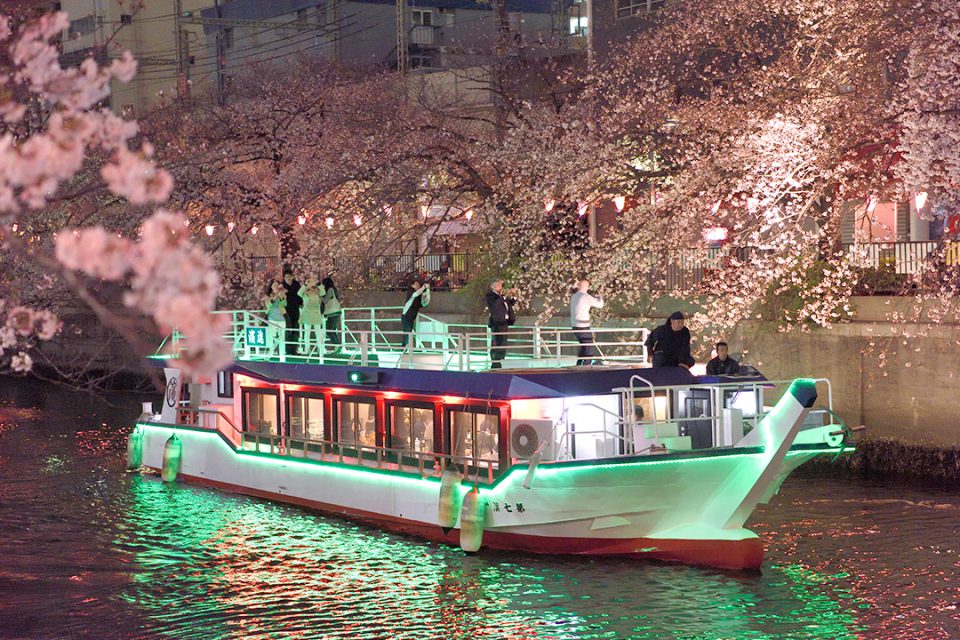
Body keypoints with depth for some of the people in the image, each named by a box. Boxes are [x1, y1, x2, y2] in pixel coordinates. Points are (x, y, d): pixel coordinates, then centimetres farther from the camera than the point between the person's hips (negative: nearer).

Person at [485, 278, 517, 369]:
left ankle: (499, 364, 12)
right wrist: (505, 296, -22)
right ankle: (495, 365, -11)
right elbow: (495, 304, -22)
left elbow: (511, 303, 26)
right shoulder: (490, 295, -4)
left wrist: (514, 296, 9)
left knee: (503, 345, 8)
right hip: (496, 323, -9)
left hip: (504, 323, 9)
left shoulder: (501, 296, 20)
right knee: (496, 345, -10)